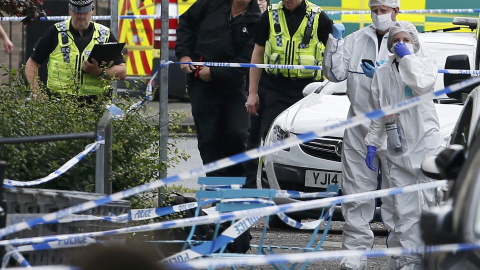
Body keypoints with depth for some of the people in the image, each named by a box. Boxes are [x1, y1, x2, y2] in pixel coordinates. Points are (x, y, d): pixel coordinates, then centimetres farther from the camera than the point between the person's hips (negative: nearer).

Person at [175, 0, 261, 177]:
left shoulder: (255, 21, -5)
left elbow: (246, 61, -11)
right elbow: (186, 21, 16)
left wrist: (214, 73, -17)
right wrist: (183, 54, 3)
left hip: (233, 84, -1)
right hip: (201, 84, 1)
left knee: (238, 134, -9)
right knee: (208, 138, 0)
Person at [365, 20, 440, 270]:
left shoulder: (426, 64, 6)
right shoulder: (382, 73, 15)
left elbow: (422, 84, -17)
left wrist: (408, 57, -8)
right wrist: (372, 143, 10)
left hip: (427, 146, -3)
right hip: (397, 152, 3)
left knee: (433, 207, -8)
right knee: (404, 212, -1)